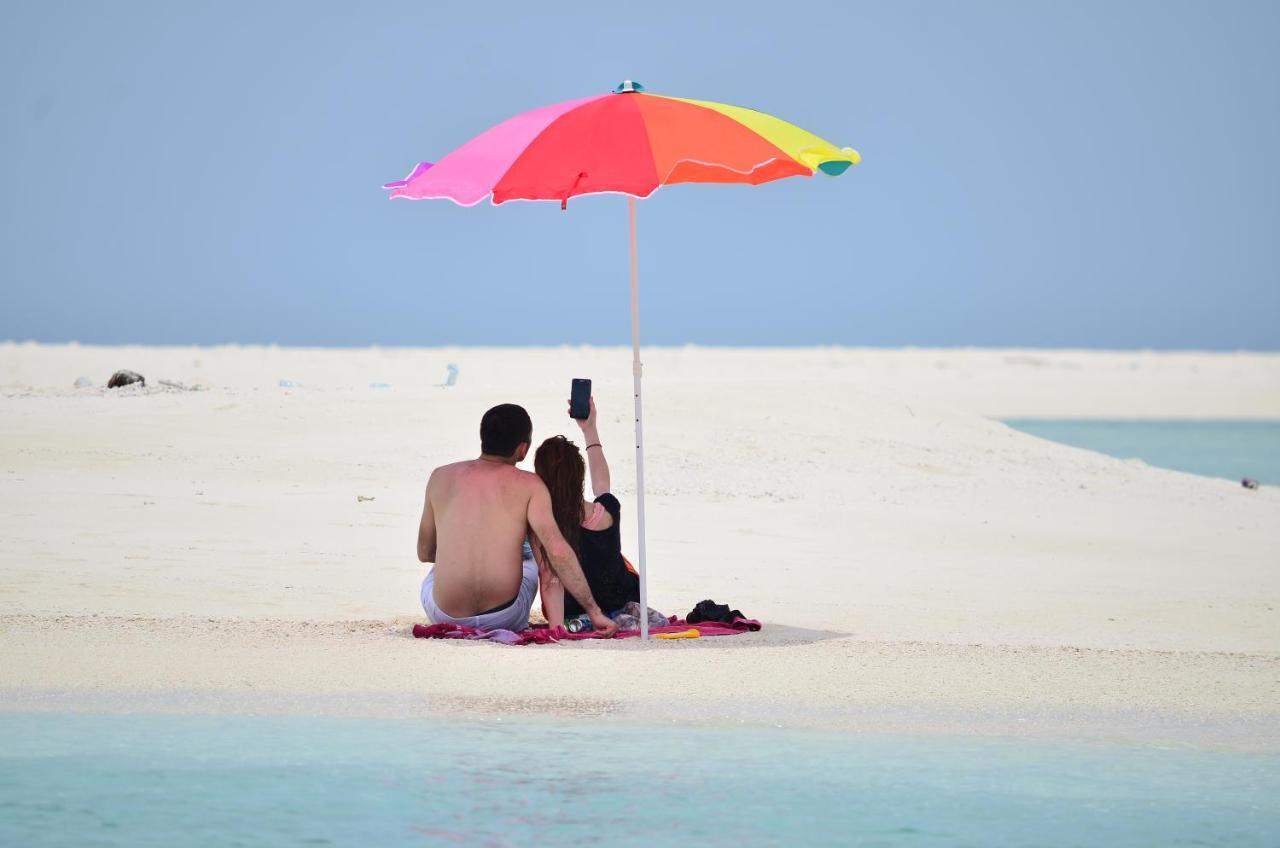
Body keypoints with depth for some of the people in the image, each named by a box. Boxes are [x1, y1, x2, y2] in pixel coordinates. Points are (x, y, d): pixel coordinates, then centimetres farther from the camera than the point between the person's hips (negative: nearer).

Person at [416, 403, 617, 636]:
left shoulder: (441, 477, 3)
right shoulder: (528, 485, -4)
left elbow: (424, 553, 12)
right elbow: (558, 552, -14)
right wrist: (594, 611, -9)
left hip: (446, 617, 2)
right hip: (504, 617, -2)